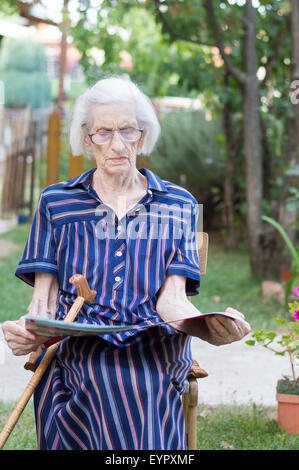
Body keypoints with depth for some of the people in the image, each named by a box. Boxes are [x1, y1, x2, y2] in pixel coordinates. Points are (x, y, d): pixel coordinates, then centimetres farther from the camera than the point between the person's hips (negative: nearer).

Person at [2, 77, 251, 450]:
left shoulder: (178, 205, 16)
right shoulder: (56, 202, 15)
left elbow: (171, 299, 6)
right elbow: (44, 297, 10)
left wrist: (211, 329, -18)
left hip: (154, 348, 0)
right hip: (75, 349, 0)